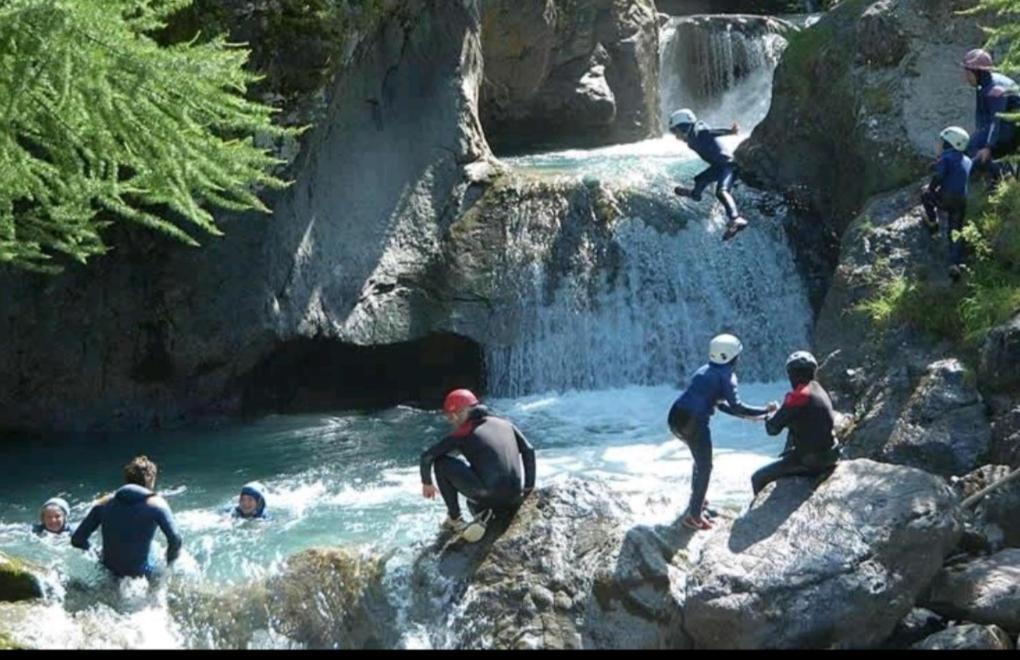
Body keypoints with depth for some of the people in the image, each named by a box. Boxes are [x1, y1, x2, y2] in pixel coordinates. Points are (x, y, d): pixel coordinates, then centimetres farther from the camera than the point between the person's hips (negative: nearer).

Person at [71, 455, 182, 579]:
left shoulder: (104, 503, 3)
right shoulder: (156, 504, -7)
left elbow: (77, 540, 1)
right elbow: (175, 540, -16)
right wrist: (169, 564, 2)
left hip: (108, 573, 6)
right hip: (140, 573, -5)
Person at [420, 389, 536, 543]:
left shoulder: (464, 433, 6)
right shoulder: (505, 424, 19)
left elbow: (427, 456, 4)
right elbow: (528, 451, 17)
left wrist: (426, 483, 22)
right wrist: (529, 489, 21)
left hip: (486, 492, -6)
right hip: (513, 499, 6)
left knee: (441, 462, 9)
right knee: (474, 500, 39)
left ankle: (454, 519, 10)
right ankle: (482, 515, 5)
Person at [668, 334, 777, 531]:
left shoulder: (705, 371, 22)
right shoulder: (726, 375, -3)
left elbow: (720, 404, 27)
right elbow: (736, 407, -11)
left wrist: (749, 416, 27)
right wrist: (765, 411, -2)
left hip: (676, 418, 8)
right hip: (694, 422, -8)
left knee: (700, 458, 31)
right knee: (705, 467, 6)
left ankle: (696, 498, 43)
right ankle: (694, 516, 6)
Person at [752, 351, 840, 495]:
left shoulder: (799, 396, -19)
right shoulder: (819, 391, 8)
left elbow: (773, 428, -14)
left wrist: (770, 417, 9)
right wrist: (779, 412, 14)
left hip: (809, 460, -9)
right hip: (828, 455, 9)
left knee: (758, 479, -3)